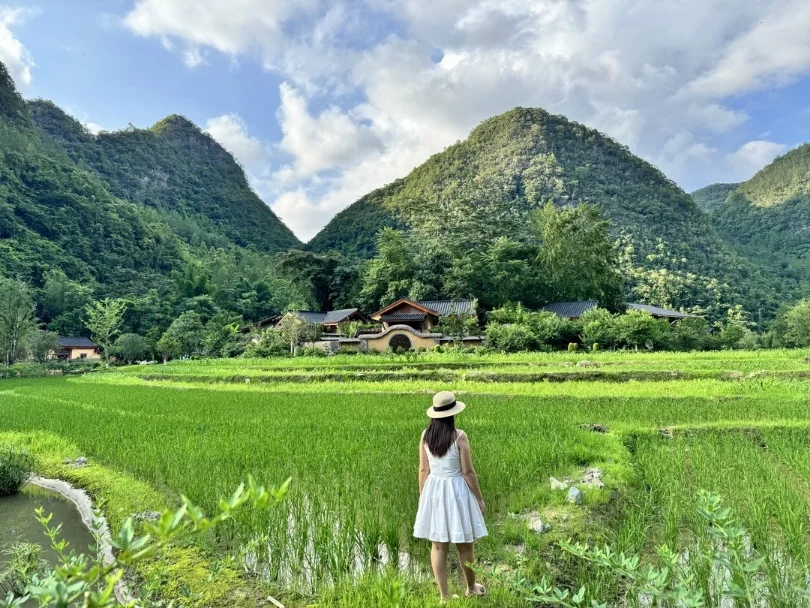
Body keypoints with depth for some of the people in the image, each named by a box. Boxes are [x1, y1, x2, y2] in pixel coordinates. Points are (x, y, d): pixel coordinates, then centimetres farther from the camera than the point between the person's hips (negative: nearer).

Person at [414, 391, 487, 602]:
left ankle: (444, 596, 23)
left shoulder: (425, 435, -5)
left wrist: (422, 497, 14)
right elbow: (468, 472, -14)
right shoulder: (459, 436, -18)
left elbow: (423, 470, 2)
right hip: (456, 491, -4)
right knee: (464, 545, 16)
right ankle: (471, 588, 36)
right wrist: (479, 498, -2)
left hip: (433, 491, 4)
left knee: (438, 546, 13)